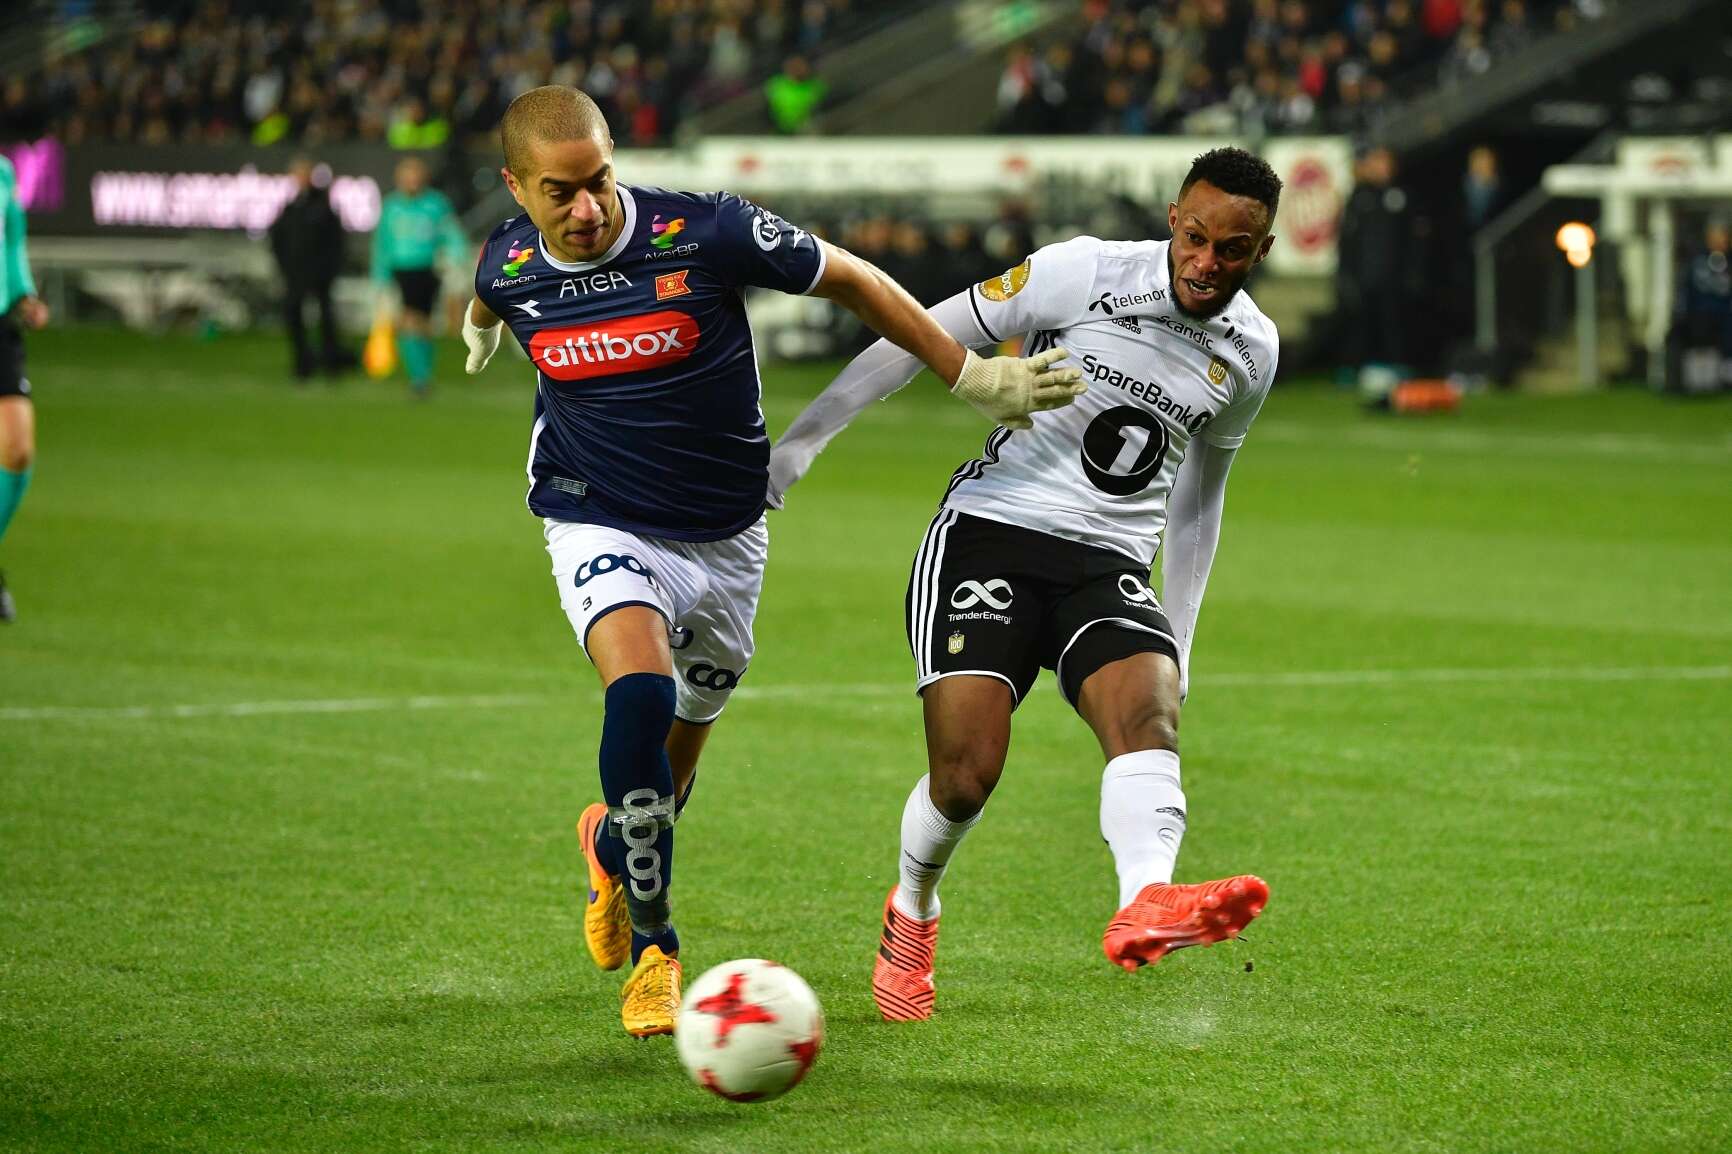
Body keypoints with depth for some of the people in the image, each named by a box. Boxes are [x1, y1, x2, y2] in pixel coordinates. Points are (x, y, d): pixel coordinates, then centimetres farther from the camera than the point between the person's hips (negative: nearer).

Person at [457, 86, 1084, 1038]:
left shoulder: (706, 233, -22)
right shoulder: (507, 269, -13)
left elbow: (852, 281, -8)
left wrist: (972, 377, -6)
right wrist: (481, 326, 38)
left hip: (724, 534, 1)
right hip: (599, 526, -1)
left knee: (679, 748, 13)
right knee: (640, 694, -28)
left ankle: (614, 844, 50)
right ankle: (653, 949, -13)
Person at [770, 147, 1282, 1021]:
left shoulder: (1250, 351, 7)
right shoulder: (1085, 273, -8)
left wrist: (1179, 639, 24)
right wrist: (804, 438, -1)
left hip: (1109, 570, 3)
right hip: (989, 532, -3)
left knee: (1148, 710, -30)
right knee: (966, 775, -16)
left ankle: (1145, 902, -57)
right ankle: (910, 915, 18)